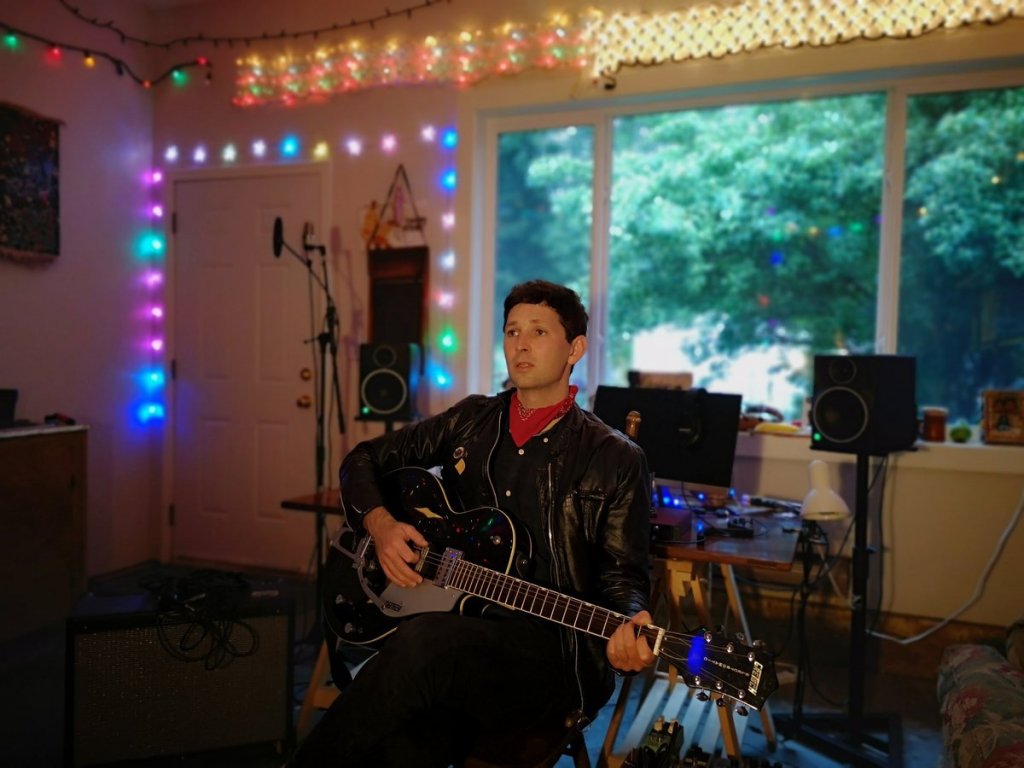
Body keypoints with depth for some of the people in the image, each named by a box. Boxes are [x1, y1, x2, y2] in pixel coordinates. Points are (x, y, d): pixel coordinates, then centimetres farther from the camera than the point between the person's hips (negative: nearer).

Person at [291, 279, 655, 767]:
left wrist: (631, 626, -20)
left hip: (553, 652, -2)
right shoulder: (471, 420, 13)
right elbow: (364, 460, 19)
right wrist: (379, 523, 0)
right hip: (458, 629, 2)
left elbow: (622, 578, 3)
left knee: (422, 643, -33)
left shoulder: (615, 460, 2)